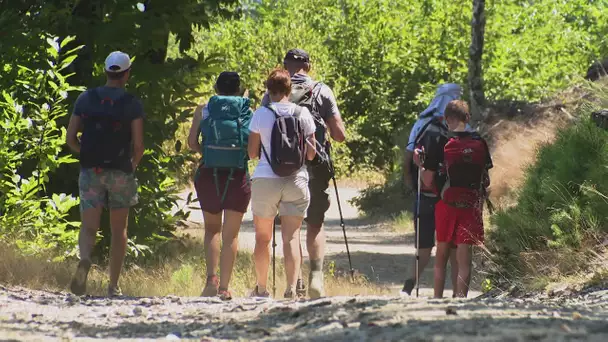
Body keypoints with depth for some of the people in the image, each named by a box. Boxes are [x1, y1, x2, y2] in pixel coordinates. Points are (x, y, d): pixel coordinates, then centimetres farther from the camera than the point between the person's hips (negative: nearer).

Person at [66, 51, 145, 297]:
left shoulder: (85, 99, 4)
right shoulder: (132, 104, -4)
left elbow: (71, 139, 3)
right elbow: (138, 145, -8)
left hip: (90, 172, 1)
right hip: (120, 173, -1)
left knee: (89, 226, -1)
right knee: (119, 230, 12)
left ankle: (85, 260, -33)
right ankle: (114, 285, 13)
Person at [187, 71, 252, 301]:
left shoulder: (203, 111, 3)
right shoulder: (249, 113, 1)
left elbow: (192, 142, -2)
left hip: (209, 175, 1)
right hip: (238, 177, -1)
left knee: (212, 229, 18)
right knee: (231, 234, 7)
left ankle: (211, 277, -1)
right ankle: (224, 287, 3)